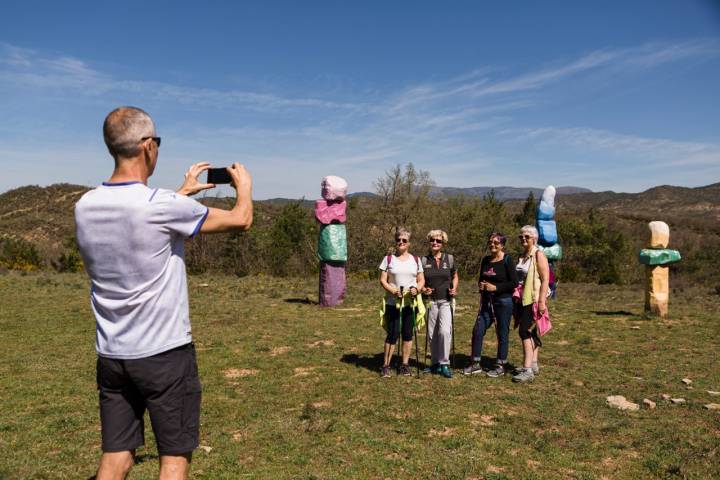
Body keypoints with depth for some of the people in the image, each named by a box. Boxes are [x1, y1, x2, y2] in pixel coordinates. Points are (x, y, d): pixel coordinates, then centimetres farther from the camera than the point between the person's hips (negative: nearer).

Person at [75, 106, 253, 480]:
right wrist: (244, 185, 14)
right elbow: (241, 219, -6)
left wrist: (183, 191, 28)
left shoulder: (86, 207, 0)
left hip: (111, 355, 6)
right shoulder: (162, 205, -19)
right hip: (165, 352, -6)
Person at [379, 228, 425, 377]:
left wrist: (417, 288, -12)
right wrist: (393, 290, -18)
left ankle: (404, 365, 18)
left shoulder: (416, 260, 9)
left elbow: (421, 280, 10)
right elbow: (382, 280, -2)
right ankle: (386, 365, 8)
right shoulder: (388, 259, 2)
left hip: (411, 302, 2)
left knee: (407, 334, 7)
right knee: (393, 334, -3)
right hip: (393, 302, -2)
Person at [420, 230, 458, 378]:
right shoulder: (424, 260, 2)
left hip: (446, 301, -1)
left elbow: (455, 276, 17)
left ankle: (444, 364, -2)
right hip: (430, 301, 1)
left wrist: (454, 288, -1)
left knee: (445, 331, -15)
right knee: (432, 334, 5)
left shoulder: (449, 259, 4)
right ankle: (435, 363, 20)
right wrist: (423, 289, -13)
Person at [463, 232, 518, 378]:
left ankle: (500, 366, 17)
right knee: (478, 330, 2)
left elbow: (514, 283, -12)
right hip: (487, 301, 6)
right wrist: (480, 285, 0)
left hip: (504, 301, -6)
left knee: (502, 333, 4)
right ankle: (475, 364, 14)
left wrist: (496, 287, -17)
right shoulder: (485, 260, 11)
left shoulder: (507, 260, -8)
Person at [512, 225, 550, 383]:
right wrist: (515, 298, 19)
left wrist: (542, 301, -21)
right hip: (522, 300, 8)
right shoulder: (522, 256, 15)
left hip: (533, 300, -8)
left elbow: (545, 279, -15)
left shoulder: (538, 255, -9)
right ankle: (533, 365, 21)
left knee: (525, 331, -13)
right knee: (531, 332, 13)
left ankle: (527, 370, -12)